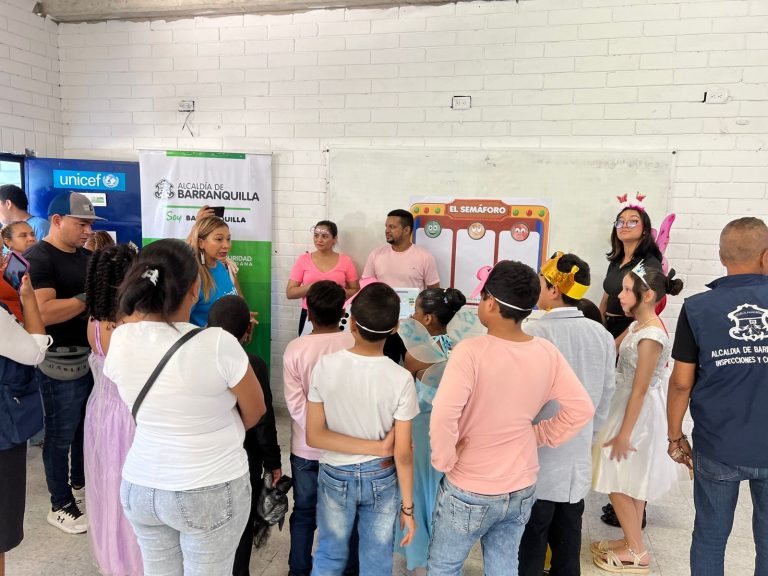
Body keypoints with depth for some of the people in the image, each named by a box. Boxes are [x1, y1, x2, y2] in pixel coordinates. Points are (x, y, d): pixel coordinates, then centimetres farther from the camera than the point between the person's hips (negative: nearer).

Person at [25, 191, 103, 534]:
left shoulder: (85, 256, 10)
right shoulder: (37, 258, -15)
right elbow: (43, 313, -27)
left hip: (92, 355, 8)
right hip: (60, 363, -8)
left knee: (86, 426, 20)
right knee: (61, 435, 7)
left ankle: (80, 483, 41)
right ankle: (60, 506, 23)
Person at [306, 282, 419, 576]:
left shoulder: (325, 365, -16)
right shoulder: (400, 378, -20)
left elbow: (314, 436, -14)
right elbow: (403, 453, -15)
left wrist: (377, 446, -14)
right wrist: (408, 507, -3)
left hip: (335, 476, 1)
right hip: (381, 478, -1)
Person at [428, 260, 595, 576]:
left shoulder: (470, 351, -25)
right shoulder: (547, 353, -8)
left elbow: (443, 415, -34)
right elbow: (582, 408, -1)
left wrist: (444, 460, -17)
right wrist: (540, 436, 5)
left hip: (469, 491, -5)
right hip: (522, 489, 5)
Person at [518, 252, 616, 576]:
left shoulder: (535, 333, -21)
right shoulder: (603, 336, -1)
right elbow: (606, 395, 8)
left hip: (538, 458, -6)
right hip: (578, 458, 6)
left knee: (530, 543, 11)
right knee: (567, 543, 21)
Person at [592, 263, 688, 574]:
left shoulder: (650, 336, -24)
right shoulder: (637, 326, 4)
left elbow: (640, 390, -23)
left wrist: (624, 434, -19)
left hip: (639, 412, -9)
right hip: (632, 407, 9)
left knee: (619, 482, 3)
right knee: (632, 481, 19)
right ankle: (632, 542, 34)